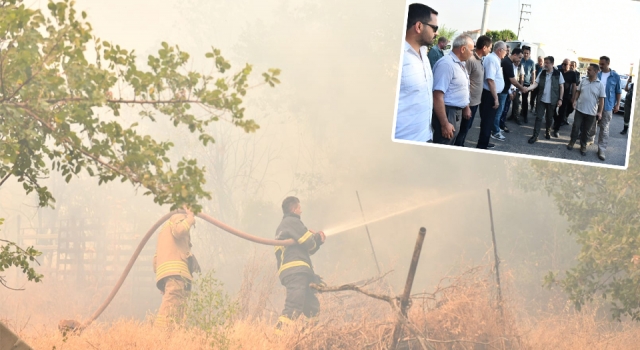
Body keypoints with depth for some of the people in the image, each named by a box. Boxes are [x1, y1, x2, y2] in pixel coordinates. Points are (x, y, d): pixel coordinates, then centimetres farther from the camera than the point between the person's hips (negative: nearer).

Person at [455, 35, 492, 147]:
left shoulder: (480, 60, 8)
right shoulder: (471, 60, -19)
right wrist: (466, 104, -21)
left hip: (476, 100, 9)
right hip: (470, 101, -9)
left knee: (467, 127, 17)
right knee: (464, 127, 0)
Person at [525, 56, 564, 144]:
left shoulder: (558, 73, -6)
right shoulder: (542, 73, 0)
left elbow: (561, 87, -1)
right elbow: (535, 84, -3)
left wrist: (560, 99, -5)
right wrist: (527, 88, -21)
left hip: (552, 100, -1)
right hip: (541, 99, 1)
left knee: (549, 117, 14)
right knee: (538, 117, -1)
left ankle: (548, 132, 35)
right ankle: (535, 135, 0)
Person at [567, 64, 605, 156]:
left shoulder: (600, 85, -8)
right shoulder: (584, 81, 2)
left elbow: (601, 99, -6)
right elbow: (578, 91, 12)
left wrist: (600, 112, -11)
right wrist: (574, 100, -4)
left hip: (591, 112, -2)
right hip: (580, 109, 2)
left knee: (585, 130, 8)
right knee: (576, 127, 5)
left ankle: (583, 146, 23)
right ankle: (572, 142, 24)